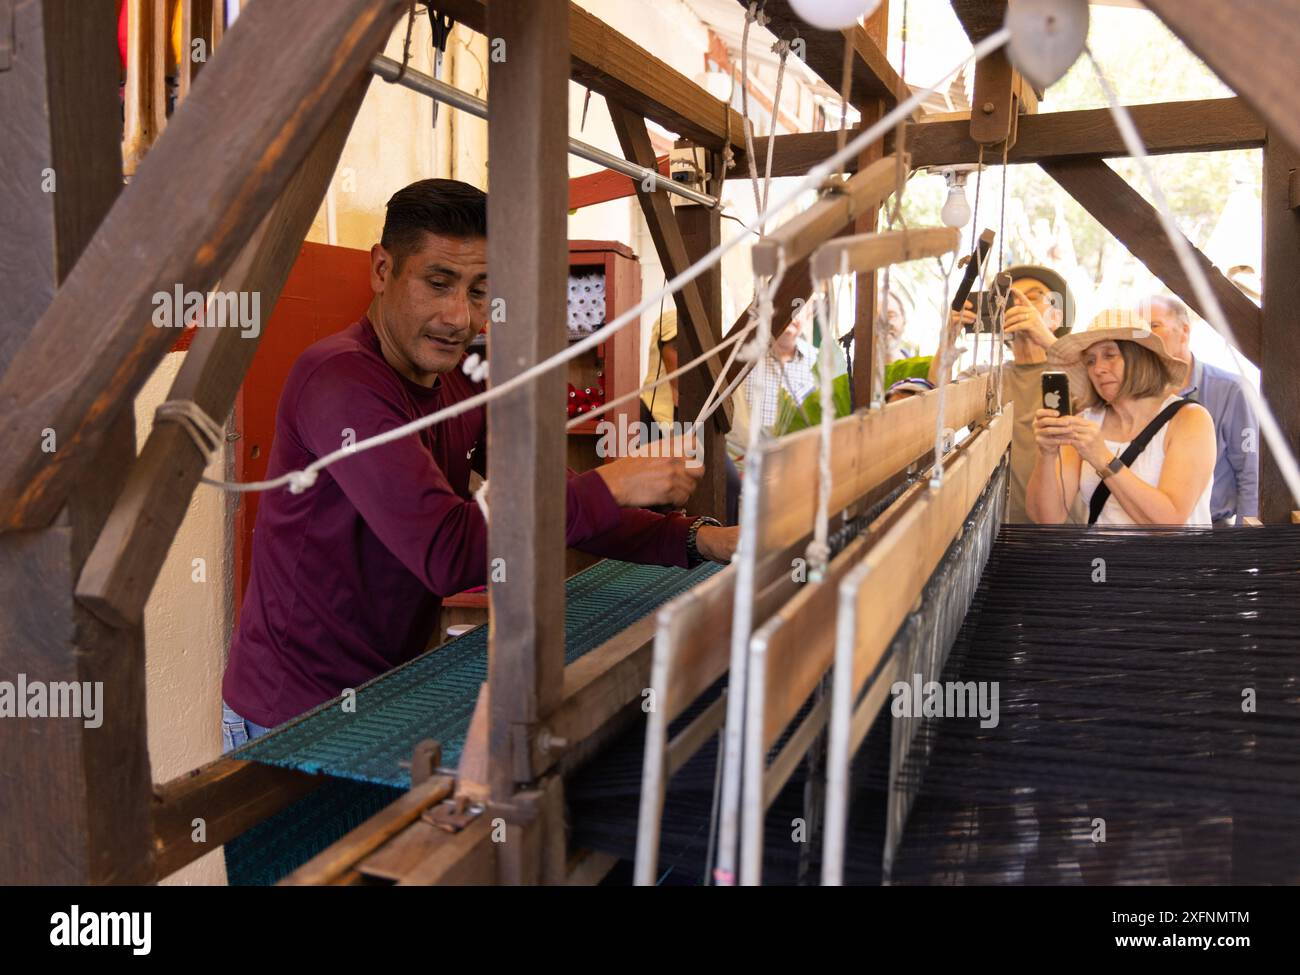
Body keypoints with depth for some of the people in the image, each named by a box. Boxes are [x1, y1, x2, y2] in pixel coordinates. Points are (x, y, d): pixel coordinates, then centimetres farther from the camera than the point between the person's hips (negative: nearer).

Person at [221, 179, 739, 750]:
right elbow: (447, 552, -31)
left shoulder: (461, 388, 5)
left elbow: (556, 504, 4)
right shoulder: (341, 379, -23)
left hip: (390, 691, 8)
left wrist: (697, 541, -9)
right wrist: (606, 487, -25)